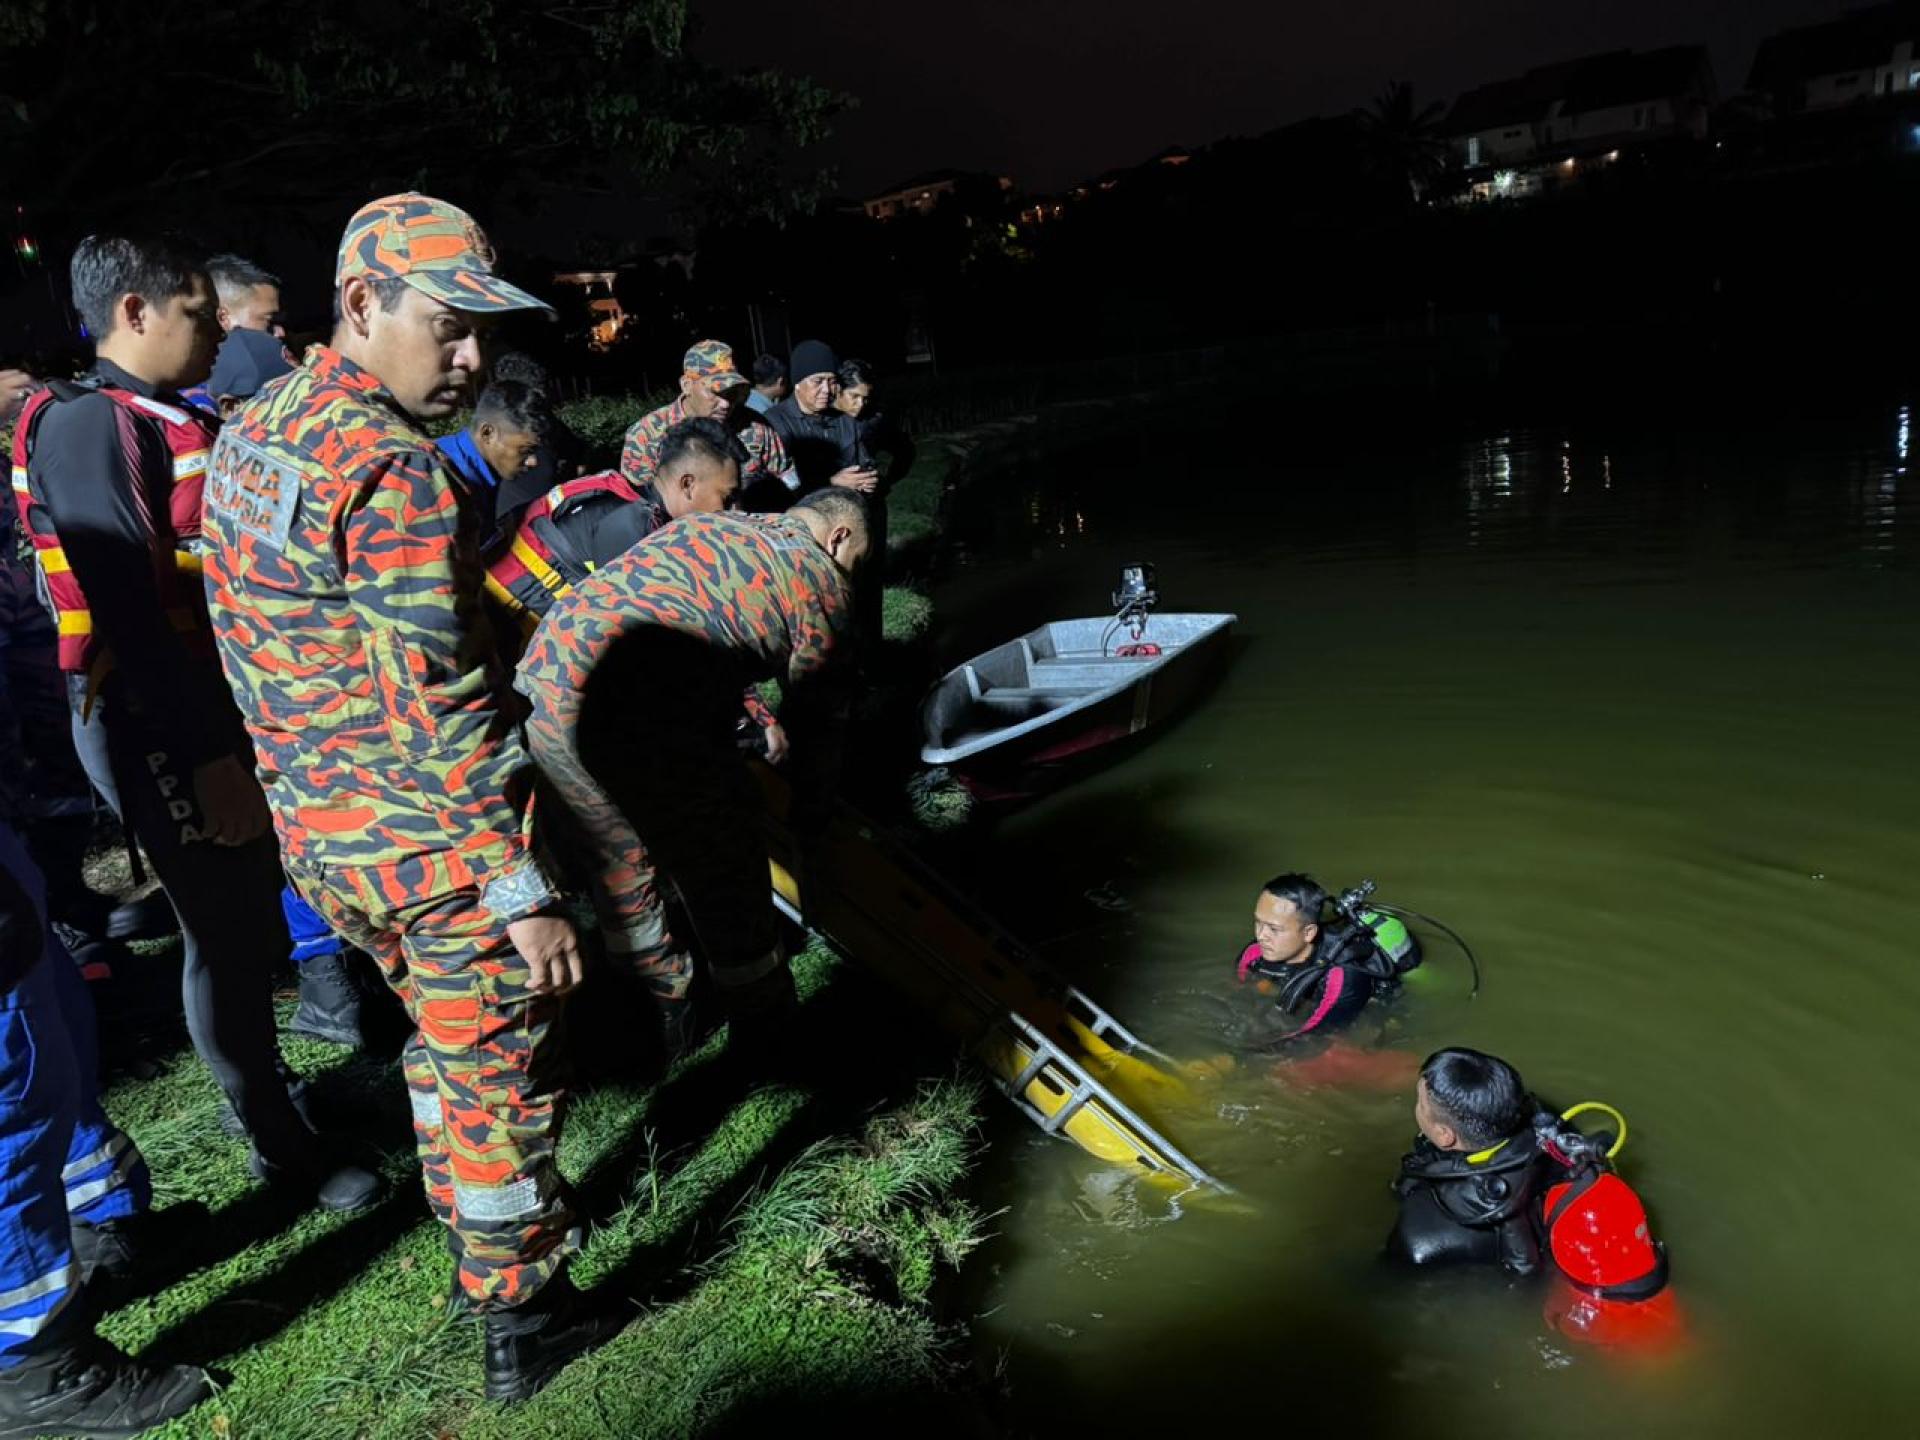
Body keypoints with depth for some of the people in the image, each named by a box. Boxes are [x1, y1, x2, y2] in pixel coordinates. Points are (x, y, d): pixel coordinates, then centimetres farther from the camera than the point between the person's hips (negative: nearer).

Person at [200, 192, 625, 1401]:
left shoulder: (249, 436, 8)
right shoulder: (397, 473, -22)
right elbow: (442, 707, -25)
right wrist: (522, 886, -21)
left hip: (318, 834, 9)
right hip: (433, 846, -9)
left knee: (442, 1034, 26)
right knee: (500, 1079, 8)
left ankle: (474, 1241, 43)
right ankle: (522, 1322, 24)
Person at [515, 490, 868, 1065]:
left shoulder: (706, 525, 26)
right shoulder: (821, 580, 7)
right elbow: (818, 715, 14)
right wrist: (811, 810, 30)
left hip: (540, 678, 8)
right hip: (634, 720, -8)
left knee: (620, 865, 25)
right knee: (724, 875, 13)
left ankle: (660, 1010, 44)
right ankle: (762, 1036, 31)